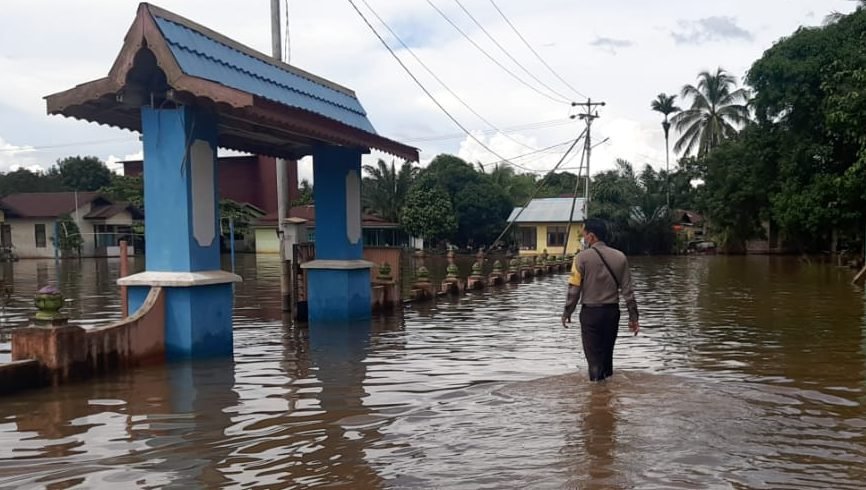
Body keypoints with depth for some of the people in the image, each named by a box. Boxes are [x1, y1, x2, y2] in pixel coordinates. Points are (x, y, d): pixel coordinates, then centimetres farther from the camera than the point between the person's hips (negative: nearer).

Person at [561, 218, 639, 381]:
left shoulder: (582, 257, -10)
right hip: (612, 311, 4)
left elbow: (574, 289, -10)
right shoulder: (620, 257, 1)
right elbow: (627, 289, 1)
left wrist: (567, 313, 0)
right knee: (607, 354, 18)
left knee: (594, 357, 4)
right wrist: (633, 317, 5)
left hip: (590, 312, -4)